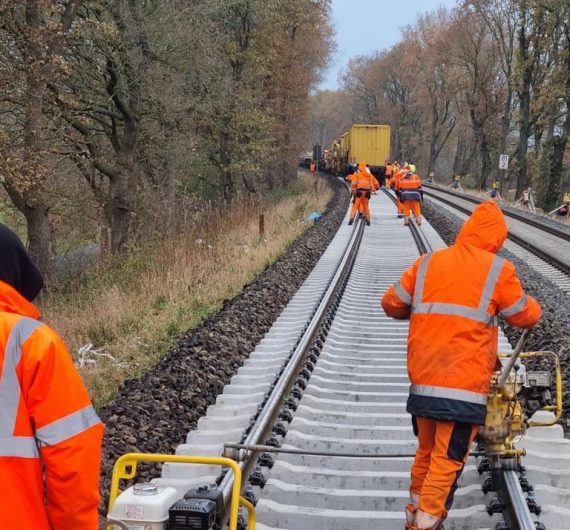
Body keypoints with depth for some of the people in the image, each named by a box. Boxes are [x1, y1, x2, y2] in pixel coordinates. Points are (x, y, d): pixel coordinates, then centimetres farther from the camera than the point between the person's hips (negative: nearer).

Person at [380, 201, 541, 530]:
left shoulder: (427, 263, 5)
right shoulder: (498, 270, -5)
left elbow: (392, 304, 10)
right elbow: (525, 317, 6)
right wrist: (533, 306, 28)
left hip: (423, 380, 5)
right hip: (465, 385, -5)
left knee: (426, 452, 20)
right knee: (448, 461, 2)